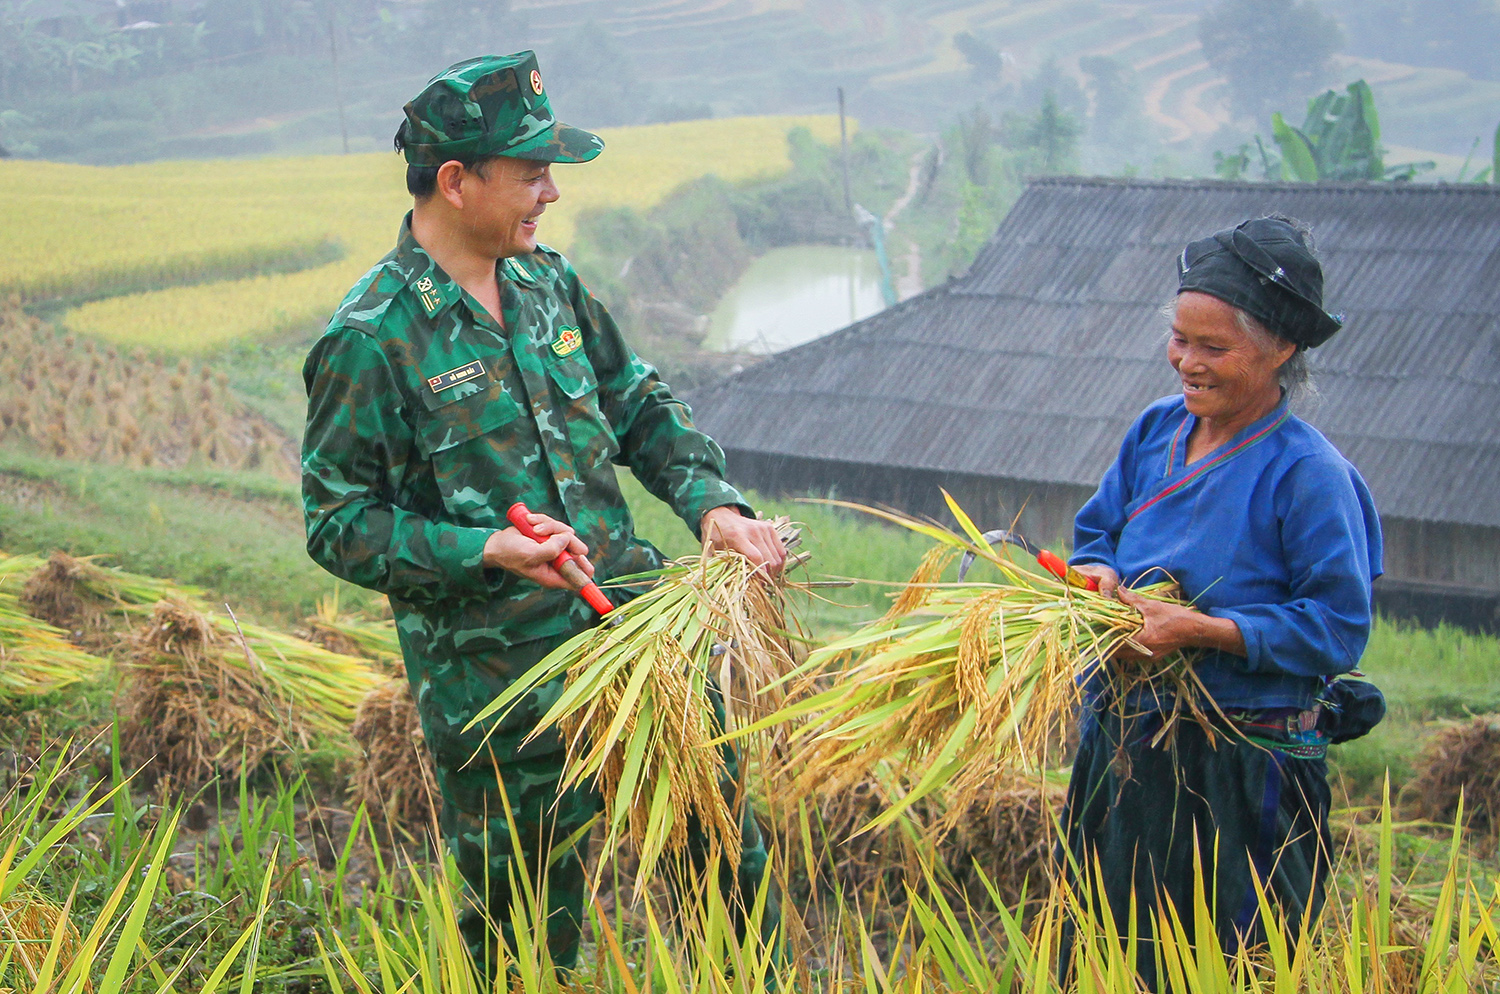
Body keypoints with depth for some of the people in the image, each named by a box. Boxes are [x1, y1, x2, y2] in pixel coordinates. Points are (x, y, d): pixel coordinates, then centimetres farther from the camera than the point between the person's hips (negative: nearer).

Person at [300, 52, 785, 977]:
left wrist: (712, 502, -2)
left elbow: (641, 406, 15)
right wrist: (485, 550, -24)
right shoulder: (370, 339, -15)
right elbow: (339, 522, -12)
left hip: (636, 620, 6)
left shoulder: (548, 284, 6)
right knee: (530, 911, 6)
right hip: (498, 679, -6)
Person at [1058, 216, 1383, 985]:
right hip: (1124, 752, 7)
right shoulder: (1157, 430, 5)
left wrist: (1201, 630, -24)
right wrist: (1100, 578, -10)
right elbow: (1096, 532, 14)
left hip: (1242, 778, -6)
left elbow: (1338, 627, -17)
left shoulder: (1309, 475, -15)